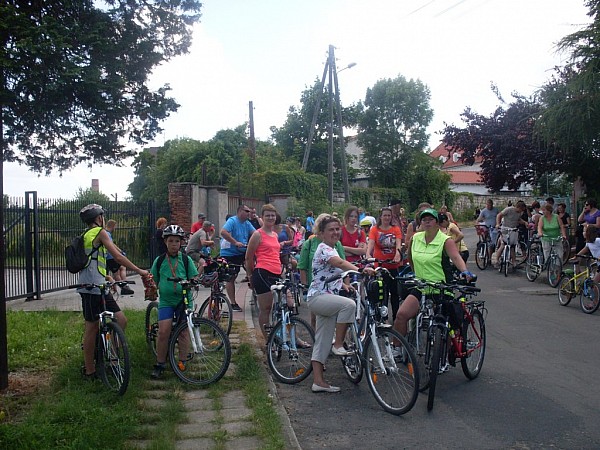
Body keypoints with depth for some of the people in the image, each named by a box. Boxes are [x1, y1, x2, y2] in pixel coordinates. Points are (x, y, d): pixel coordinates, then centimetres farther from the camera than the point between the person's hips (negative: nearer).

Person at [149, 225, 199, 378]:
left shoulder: (186, 259, 3)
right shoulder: (159, 261, 5)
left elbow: (194, 278, 2)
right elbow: (152, 279, 13)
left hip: (184, 299, 0)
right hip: (166, 300, 0)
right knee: (163, 331, -9)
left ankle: (182, 362, 15)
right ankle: (160, 364, 4)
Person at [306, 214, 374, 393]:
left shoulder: (331, 249, 17)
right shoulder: (324, 249, -14)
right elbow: (341, 263, -34)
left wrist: (343, 284, 9)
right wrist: (360, 270, -49)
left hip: (327, 299, 10)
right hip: (318, 297, -10)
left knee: (322, 342, 9)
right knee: (349, 304, -32)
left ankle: (318, 381, 13)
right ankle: (338, 345, -19)